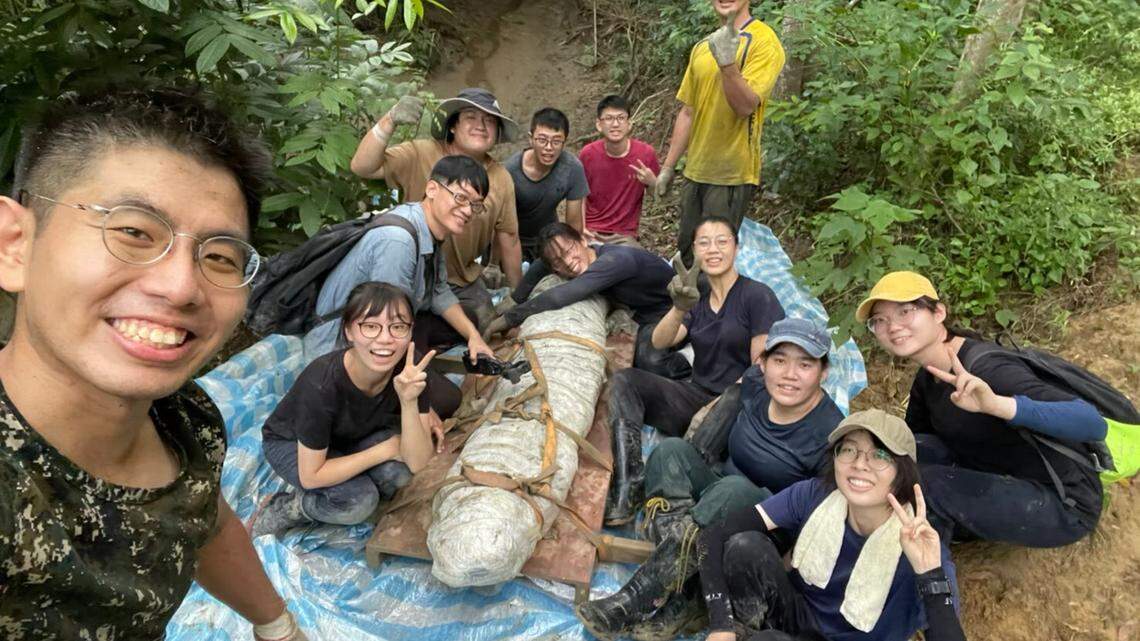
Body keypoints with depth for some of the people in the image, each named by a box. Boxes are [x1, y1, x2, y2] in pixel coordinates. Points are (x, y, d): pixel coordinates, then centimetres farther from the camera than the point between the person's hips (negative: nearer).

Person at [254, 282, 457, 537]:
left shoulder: (410, 366, -26)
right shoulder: (322, 383, -38)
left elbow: (416, 463, -25)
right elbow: (311, 476, -27)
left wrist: (409, 403, -41)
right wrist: (385, 449, -25)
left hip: (348, 438, 5)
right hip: (289, 444, -4)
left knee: (397, 471, -25)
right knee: (359, 500, -29)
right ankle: (282, 509, -1)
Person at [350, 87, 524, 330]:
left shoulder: (501, 179, -4)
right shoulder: (419, 155, -15)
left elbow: (508, 240, 3)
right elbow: (362, 167, -27)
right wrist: (389, 121, -43)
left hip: (464, 282, 4)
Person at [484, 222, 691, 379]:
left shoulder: (614, 260, -37)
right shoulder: (582, 263, -11)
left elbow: (560, 297, -43)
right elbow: (540, 266, 7)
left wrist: (509, 318, -35)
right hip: (646, 315, 9)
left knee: (652, 362, -30)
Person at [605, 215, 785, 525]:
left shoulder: (757, 296, -1)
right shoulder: (697, 300, 17)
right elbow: (659, 342, -3)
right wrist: (680, 308, -24)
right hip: (697, 396, 6)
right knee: (624, 380, -18)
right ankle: (629, 485, -25)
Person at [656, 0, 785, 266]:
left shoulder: (763, 41, -8)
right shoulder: (702, 47, 13)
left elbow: (746, 105, -19)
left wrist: (727, 63, -34)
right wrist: (668, 167, 15)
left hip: (732, 173, -6)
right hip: (696, 171, 7)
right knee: (687, 252, 12)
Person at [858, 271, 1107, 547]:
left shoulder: (988, 371, -27)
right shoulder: (928, 379, 0)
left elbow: (1093, 424, -38)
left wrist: (996, 404, -53)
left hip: (1066, 506, -7)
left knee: (927, 482, -22)